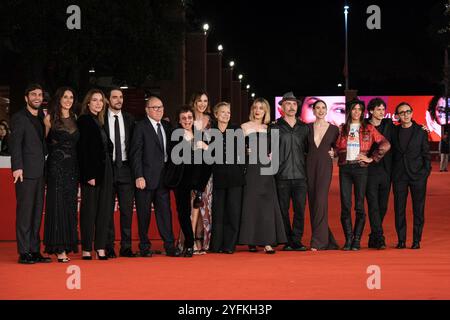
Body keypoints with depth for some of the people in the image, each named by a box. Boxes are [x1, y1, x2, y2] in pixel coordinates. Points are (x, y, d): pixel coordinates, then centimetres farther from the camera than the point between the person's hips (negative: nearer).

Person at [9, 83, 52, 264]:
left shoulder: (42, 119, 18)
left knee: (37, 213, 7)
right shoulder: (19, 118, -2)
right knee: (25, 212, -6)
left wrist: (46, 168, 10)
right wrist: (17, 167, -18)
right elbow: (15, 144, -9)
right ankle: (24, 252, -5)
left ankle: (35, 251, 11)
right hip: (26, 171, -7)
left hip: (40, 172, 7)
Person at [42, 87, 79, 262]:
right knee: (58, 205, -5)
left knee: (70, 206, 5)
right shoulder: (50, 119, -1)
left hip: (72, 167, 5)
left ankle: (67, 245, 10)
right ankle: (59, 249, -6)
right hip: (56, 166, -5)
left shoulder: (74, 119, 12)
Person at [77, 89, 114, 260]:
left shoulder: (100, 122, 17)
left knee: (104, 210, 7)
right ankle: (87, 250, -1)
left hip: (105, 171, 8)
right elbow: (83, 149, -13)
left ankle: (101, 248, 10)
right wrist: (89, 175, -19)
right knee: (89, 210, -4)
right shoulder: (84, 120, -6)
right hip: (91, 171, -8)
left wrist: (107, 172, 7)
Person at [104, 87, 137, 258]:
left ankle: (126, 247, 8)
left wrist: (133, 166, 2)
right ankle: (108, 247, 8)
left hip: (125, 168, 3)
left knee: (127, 210, 3)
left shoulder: (129, 119, 9)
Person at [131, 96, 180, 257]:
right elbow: (136, 153, -9)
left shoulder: (167, 126, 12)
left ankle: (169, 245, 5)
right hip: (146, 177, -5)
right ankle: (145, 247, 11)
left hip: (163, 177, 5)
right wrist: (139, 176, -14)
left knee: (165, 211, 3)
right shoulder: (141, 127, -5)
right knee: (144, 213, 3)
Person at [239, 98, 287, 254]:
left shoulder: (269, 128, 14)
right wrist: (245, 152, -15)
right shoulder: (245, 127, 6)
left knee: (267, 204, -5)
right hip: (251, 169, -3)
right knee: (251, 203, -4)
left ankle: (267, 241, -7)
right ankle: (251, 241, 3)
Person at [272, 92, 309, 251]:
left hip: (300, 175, 2)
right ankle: (287, 242, 8)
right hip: (282, 176, -2)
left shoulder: (304, 128, 14)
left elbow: (308, 149, 19)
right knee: (283, 210, 1)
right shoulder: (276, 128, 7)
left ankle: (297, 240, 5)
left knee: (300, 209, -2)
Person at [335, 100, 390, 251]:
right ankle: (348, 239, 2)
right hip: (345, 168, 2)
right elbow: (337, 148, 17)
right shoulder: (342, 129, 12)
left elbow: (385, 144, -1)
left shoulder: (368, 129, 5)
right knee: (345, 205, -2)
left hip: (360, 168, -2)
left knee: (359, 206, -2)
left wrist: (372, 158, -4)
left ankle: (357, 240, 4)